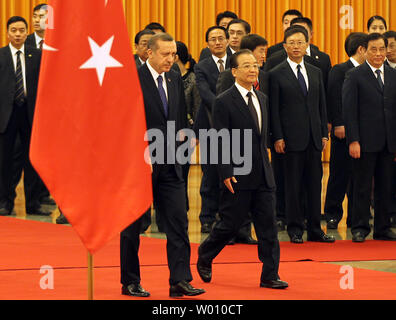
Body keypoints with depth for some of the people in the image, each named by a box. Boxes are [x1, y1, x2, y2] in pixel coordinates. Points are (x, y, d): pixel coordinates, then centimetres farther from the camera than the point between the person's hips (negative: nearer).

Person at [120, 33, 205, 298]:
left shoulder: (175, 79, 9)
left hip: (169, 165, 5)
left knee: (179, 221, -3)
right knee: (133, 226, 6)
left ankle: (180, 281, -4)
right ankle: (130, 282, 16)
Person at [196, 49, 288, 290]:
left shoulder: (262, 99, 12)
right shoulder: (224, 102, -9)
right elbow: (221, 142, -11)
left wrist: (266, 165, 16)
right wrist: (226, 173, -16)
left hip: (263, 176, 6)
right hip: (238, 177, -6)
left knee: (268, 225, 1)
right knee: (230, 224, 3)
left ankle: (270, 276, 4)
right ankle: (204, 258, 27)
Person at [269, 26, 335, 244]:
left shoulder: (315, 73, 13)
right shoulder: (276, 74, -1)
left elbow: (322, 105, 15)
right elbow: (274, 110, -4)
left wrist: (324, 134, 9)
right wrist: (278, 138, -10)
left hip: (314, 138, 5)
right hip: (292, 138, -5)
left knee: (315, 184, 6)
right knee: (293, 185, -1)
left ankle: (315, 229, 12)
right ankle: (295, 229, 6)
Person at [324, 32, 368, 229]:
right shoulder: (339, 71, -5)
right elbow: (334, 98, -11)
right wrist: (338, 124, -16)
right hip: (344, 132, -6)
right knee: (339, 175, -1)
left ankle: (355, 218, 14)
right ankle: (333, 215, 7)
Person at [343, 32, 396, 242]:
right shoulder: (355, 76, -2)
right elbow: (349, 111, -6)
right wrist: (353, 141, -13)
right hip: (365, 142, -4)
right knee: (362, 187, 0)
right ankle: (359, 229, 6)